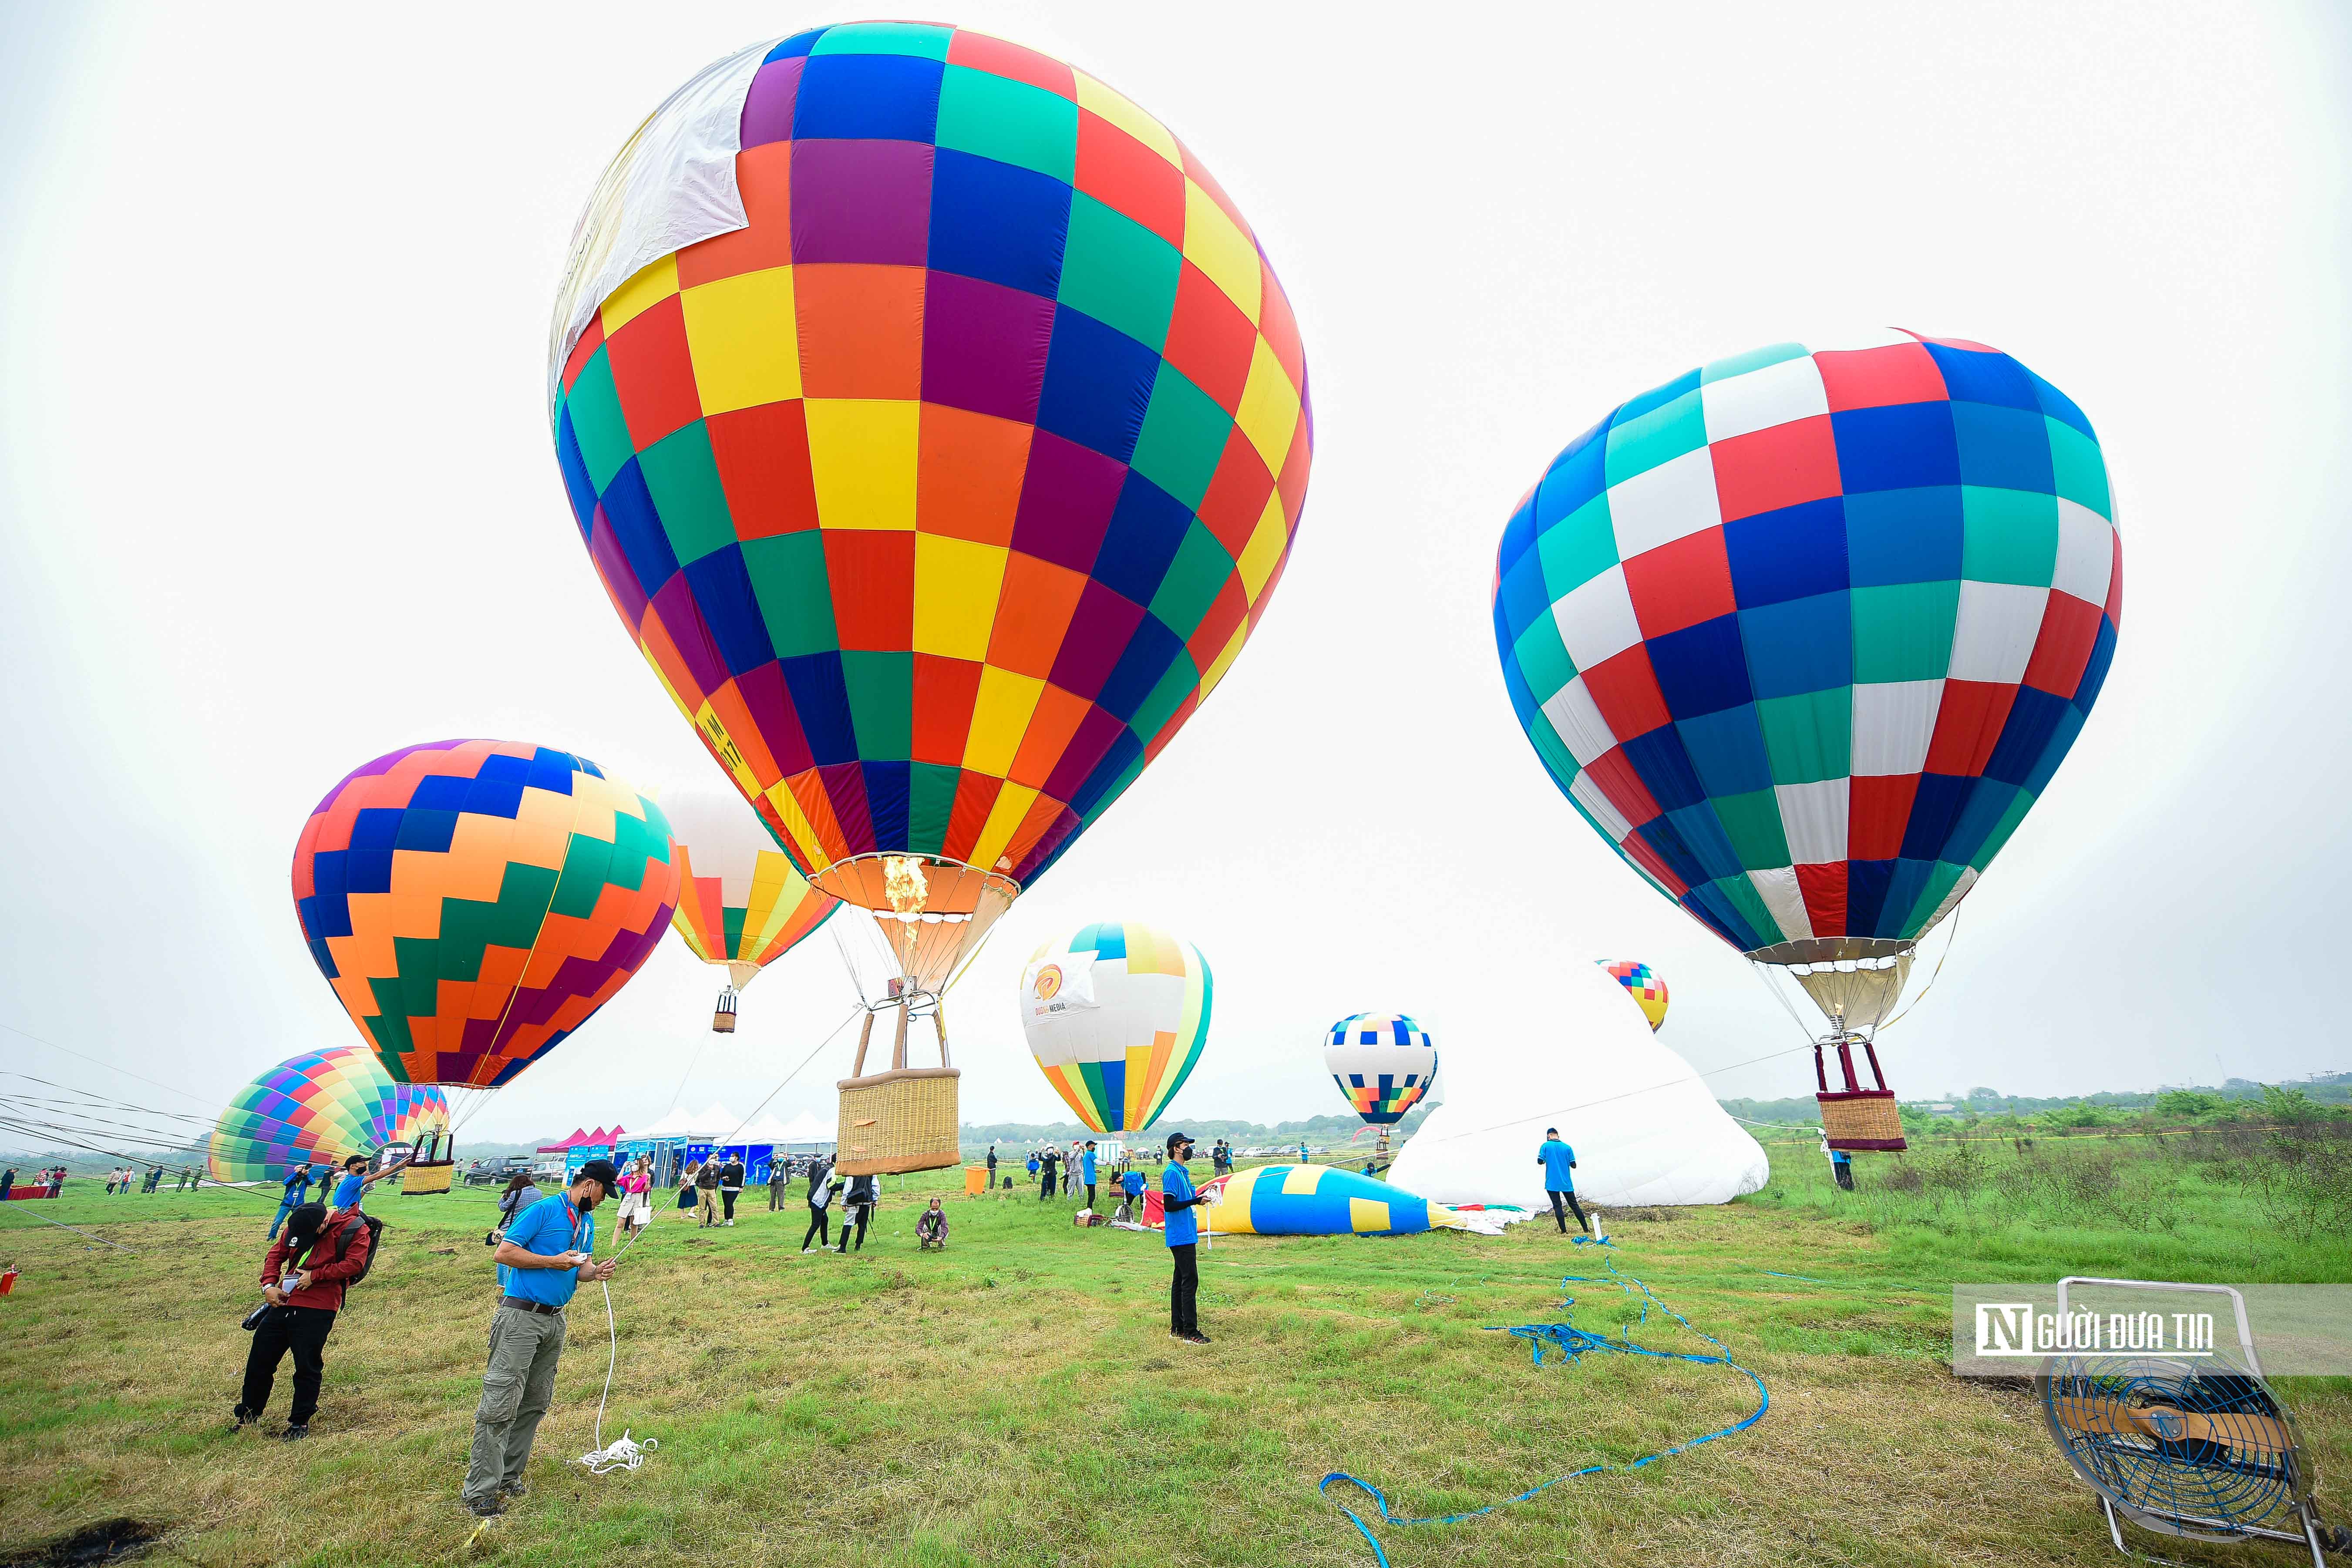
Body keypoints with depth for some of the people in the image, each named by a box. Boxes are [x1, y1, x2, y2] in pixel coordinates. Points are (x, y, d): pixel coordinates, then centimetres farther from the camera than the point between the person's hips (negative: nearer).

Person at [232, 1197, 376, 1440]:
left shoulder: (355, 1229, -14)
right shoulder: (298, 1226, 5)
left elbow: (354, 1264, -18)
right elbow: (276, 1254, 17)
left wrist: (315, 1276, -16)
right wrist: (269, 1285, 2)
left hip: (318, 1310, -6)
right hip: (284, 1303, 6)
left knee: (307, 1367, -1)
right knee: (259, 1359, 14)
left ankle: (300, 1422, 16)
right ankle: (247, 1416, 36)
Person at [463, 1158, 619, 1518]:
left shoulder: (587, 1222, 13)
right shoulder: (543, 1211, -12)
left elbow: (578, 1271, 15)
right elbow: (503, 1253, -15)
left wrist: (595, 1272, -8)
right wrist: (554, 1262, -18)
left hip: (555, 1321, 8)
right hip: (521, 1316, -8)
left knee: (535, 1404, 12)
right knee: (501, 1403, -6)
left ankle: (508, 1477, 23)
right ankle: (481, 1491, 1)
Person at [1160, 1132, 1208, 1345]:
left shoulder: (1183, 1172, 15)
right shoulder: (1171, 1172, -15)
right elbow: (1169, 1205, -21)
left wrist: (1200, 1197, 5)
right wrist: (1196, 1201, -19)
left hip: (1185, 1235, 10)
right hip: (1181, 1236, -10)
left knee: (1180, 1279, 13)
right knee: (1190, 1280, -9)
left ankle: (1177, 1329, 20)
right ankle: (1190, 1332, -5)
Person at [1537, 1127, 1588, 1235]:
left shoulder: (1546, 1146, -2)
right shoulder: (1567, 1147, 3)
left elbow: (1540, 1161, -6)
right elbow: (1574, 1165, 2)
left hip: (1552, 1183, -2)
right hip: (1566, 1183, 2)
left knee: (1557, 1206, 3)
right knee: (1575, 1205, 12)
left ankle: (1564, 1231, -1)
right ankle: (1586, 1229, 14)